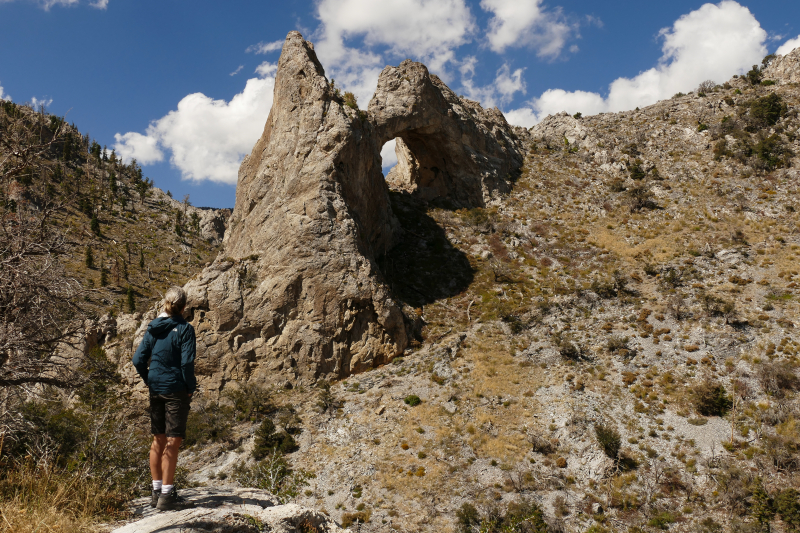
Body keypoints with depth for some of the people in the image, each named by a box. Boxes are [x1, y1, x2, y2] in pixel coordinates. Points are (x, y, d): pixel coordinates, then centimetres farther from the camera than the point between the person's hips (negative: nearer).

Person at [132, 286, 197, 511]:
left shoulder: (153, 328, 7)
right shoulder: (184, 328, -10)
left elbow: (138, 360, 5)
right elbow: (187, 362, -17)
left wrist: (149, 381, 15)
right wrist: (190, 387, -6)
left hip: (156, 389, 6)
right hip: (176, 389, -6)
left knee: (158, 440, 15)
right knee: (172, 441, -2)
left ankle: (157, 491, 23)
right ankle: (167, 496, 0)